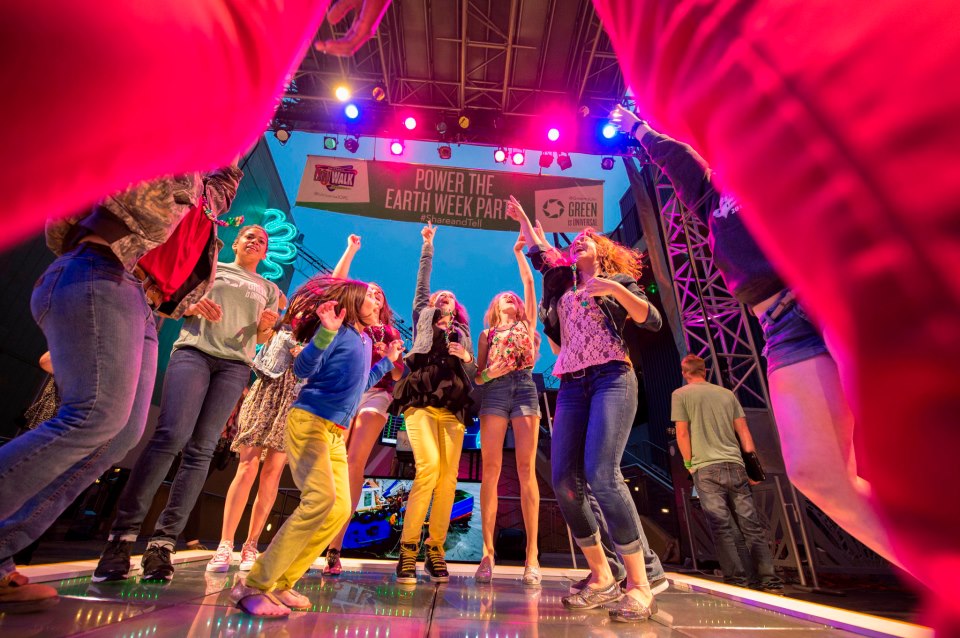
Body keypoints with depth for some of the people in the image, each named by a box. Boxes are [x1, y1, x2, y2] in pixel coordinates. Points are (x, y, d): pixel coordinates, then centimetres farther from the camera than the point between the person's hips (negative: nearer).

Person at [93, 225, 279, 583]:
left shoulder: (269, 289, 22)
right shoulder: (211, 267, 20)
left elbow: (262, 338, 16)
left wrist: (266, 326, -7)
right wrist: (194, 306, -7)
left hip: (235, 364, 1)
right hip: (194, 350, -1)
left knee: (201, 450, -7)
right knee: (171, 435, -19)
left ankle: (163, 543, -4)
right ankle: (122, 535, -10)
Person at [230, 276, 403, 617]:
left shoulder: (365, 342, 17)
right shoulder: (340, 331, -7)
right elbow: (303, 369, -17)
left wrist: (387, 361, 29)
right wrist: (325, 332, -31)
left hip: (336, 433, 9)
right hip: (309, 420, -9)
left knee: (340, 509, 2)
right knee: (321, 498, -22)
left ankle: (280, 582, 13)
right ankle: (252, 584, -9)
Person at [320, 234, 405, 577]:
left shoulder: (391, 332, 19)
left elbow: (399, 375, 13)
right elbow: (336, 282, 11)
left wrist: (392, 358, -7)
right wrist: (351, 250, 14)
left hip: (375, 393, 0)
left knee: (355, 464, -11)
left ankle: (335, 546, -9)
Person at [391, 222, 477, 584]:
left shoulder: (463, 334, 25)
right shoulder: (423, 319, 22)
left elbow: (475, 376, 20)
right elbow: (422, 281, 17)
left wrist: (468, 359, 0)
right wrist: (428, 245, 21)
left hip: (453, 411, 3)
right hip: (421, 404, -2)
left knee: (449, 477, -7)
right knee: (428, 467, -20)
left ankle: (435, 551, 4)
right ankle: (408, 549, -9)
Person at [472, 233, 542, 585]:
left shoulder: (526, 324, 24)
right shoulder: (488, 333, 23)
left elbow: (529, 282, 18)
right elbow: (478, 373, 14)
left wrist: (518, 252, 21)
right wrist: (488, 371, -7)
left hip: (524, 386, 0)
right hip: (494, 389, 0)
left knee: (526, 468, -7)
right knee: (491, 468, -6)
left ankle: (532, 553, -6)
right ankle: (488, 550, -3)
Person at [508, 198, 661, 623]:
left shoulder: (618, 280, 12)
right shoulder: (564, 283, 24)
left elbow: (653, 321, -1)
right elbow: (538, 251, 39)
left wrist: (616, 289, -14)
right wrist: (522, 217, 47)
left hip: (611, 378, -5)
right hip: (572, 386, 5)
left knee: (601, 473, -23)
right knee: (564, 480, -6)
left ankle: (638, 583, -9)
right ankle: (601, 578, 8)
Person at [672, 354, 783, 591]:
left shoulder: (680, 395, 2)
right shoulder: (727, 393, 15)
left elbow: (682, 433, -3)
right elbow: (743, 430, 11)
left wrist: (689, 462, 7)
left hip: (706, 468, -4)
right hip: (734, 465, 4)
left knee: (721, 526, -1)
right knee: (751, 523, 10)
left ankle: (737, 580, 1)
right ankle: (769, 578, 12)